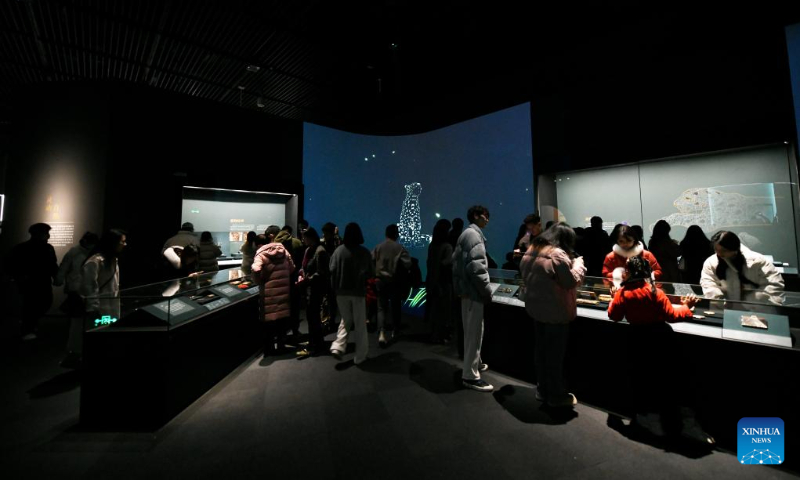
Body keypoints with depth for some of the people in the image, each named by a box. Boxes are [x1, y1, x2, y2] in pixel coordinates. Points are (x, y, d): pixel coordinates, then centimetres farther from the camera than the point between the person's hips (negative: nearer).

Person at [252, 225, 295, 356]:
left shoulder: (261, 253, -7)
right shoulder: (284, 250, -1)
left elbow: (256, 271, -19)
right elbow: (292, 269, 2)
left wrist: (259, 282, -1)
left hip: (269, 291, -2)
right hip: (283, 289, 2)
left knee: (269, 320, 9)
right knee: (282, 317, 14)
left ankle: (269, 349, 20)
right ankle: (280, 346, 26)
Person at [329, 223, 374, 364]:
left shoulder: (338, 250, -6)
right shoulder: (364, 252, -8)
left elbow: (332, 271, -6)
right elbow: (371, 272, 0)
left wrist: (335, 288, 7)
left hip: (341, 291, 2)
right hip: (358, 292, -2)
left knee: (345, 320, 21)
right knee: (360, 324, 10)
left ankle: (337, 346, 6)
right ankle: (360, 356, 16)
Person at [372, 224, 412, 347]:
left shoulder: (378, 247, -3)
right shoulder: (400, 248, -10)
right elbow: (407, 264, -16)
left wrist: (376, 272, 10)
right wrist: (403, 273, 4)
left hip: (380, 281, 2)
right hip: (395, 281, -1)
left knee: (381, 308, 6)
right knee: (395, 307, 16)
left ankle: (381, 333, -12)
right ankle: (395, 331, 32)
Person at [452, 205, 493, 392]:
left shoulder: (467, 233, 17)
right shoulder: (473, 234, -15)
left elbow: (457, 261, 19)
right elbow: (476, 267, -24)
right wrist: (487, 291, -16)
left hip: (467, 289, 10)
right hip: (474, 291, -10)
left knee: (471, 331, 21)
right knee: (475, 332, -2)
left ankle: (473, 363, 36)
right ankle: (470, 375, 9)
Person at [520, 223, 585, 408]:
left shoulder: (531, 251, 6)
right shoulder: (558, 255, -20)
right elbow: (571, 281, -12)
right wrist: (578, 263, 1)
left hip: (535, 308, 7)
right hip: (556, 312, -7)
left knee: (541, 350, 17)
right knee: (555, 354, 7)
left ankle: (543, 390, 31)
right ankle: (557, 396, 23)